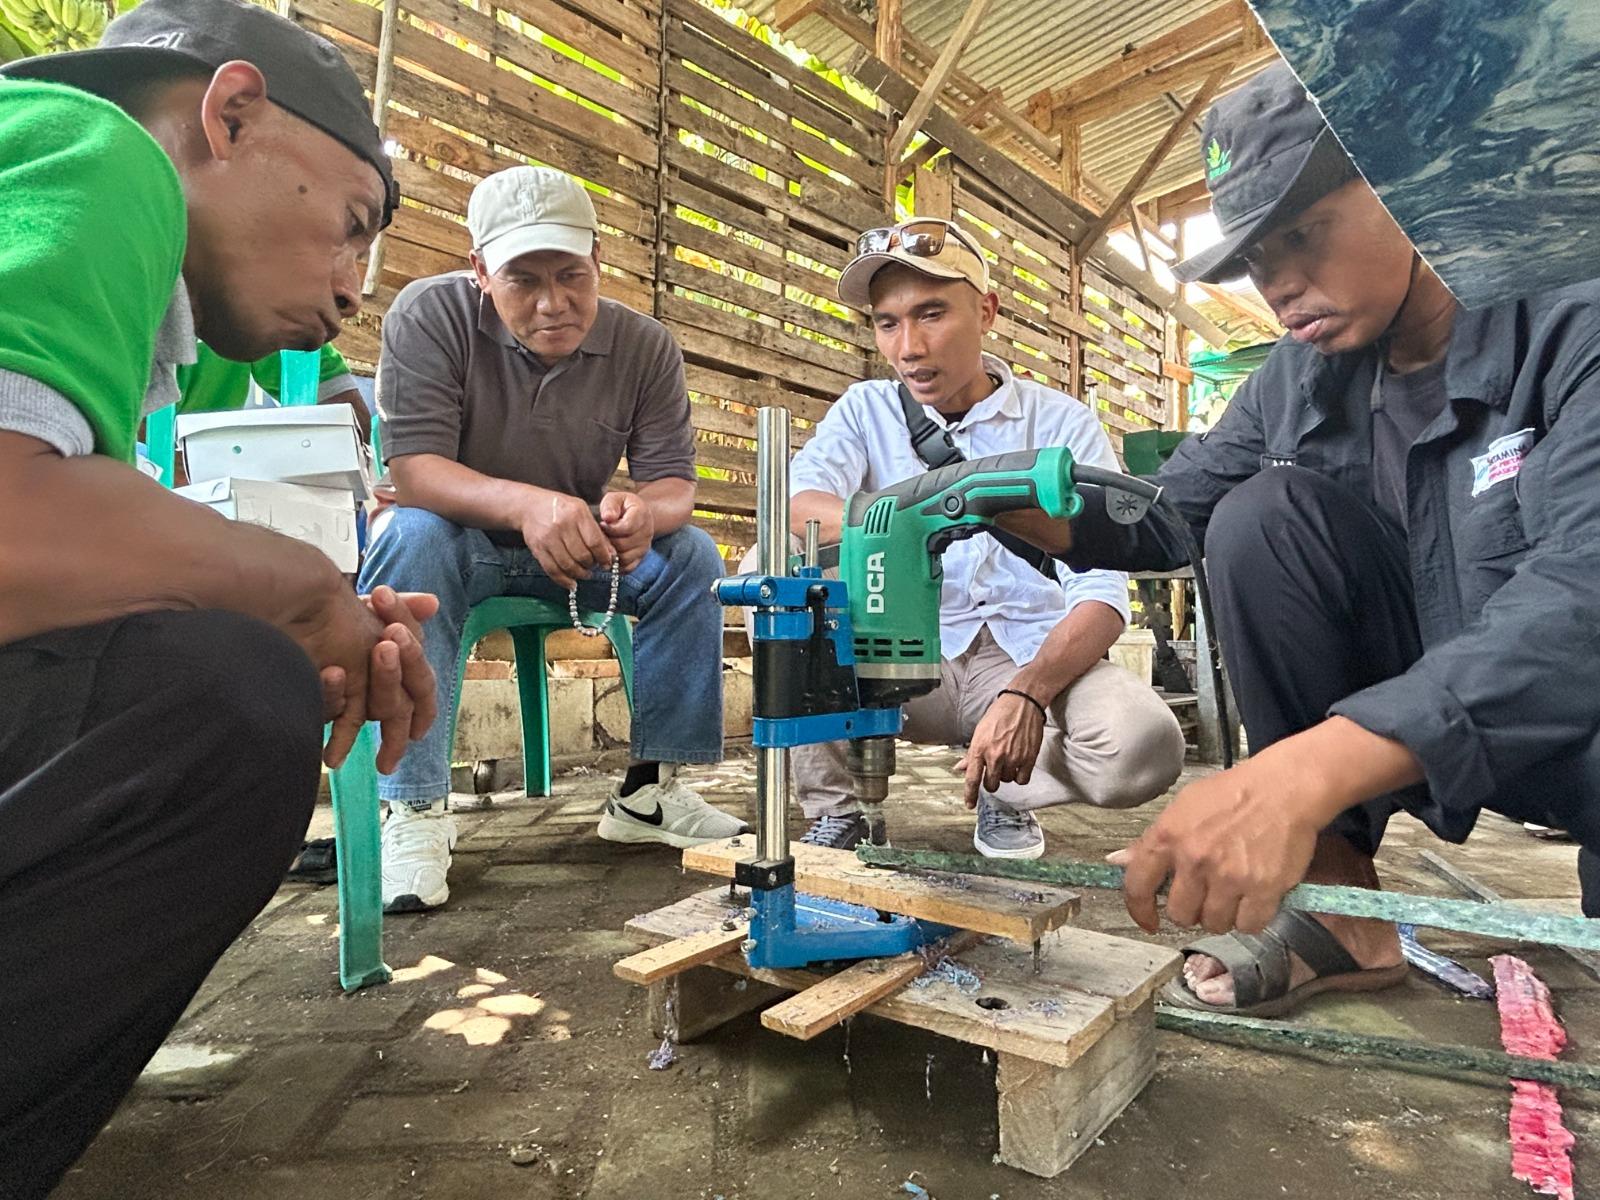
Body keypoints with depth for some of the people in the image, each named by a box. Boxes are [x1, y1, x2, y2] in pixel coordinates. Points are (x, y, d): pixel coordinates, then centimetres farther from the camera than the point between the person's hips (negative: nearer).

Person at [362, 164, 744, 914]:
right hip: (459, 541, -2)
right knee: (414, 539, -34)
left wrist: (642, 511, -38)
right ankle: (413, 810, -26)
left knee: (691, 557, -19)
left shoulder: (644, 345, -9)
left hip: (578, 551, 3)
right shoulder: (430, 313, -17)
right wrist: (524, 503, -45)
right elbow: (411, 468, -25)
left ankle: (648, 790, -11)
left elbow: (673, 482, -12)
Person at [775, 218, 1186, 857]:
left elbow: (1101, 594, -10)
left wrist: (1026, 694, -28)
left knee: (1143, 746, -30)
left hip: (1033, 658, 0)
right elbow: (791, 509, -18)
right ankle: (835, 810, -8)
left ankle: (1006, 792, 5)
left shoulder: (1062, 423, -2)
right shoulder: (867, 409, 3)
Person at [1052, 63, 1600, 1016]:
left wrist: (1303, 774, -49)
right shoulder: (1302, 380, -2)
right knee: (1265, 513, -18)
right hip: (1426, 710, 6)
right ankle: (1344, 907, -10)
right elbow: (1169, 511, 1)